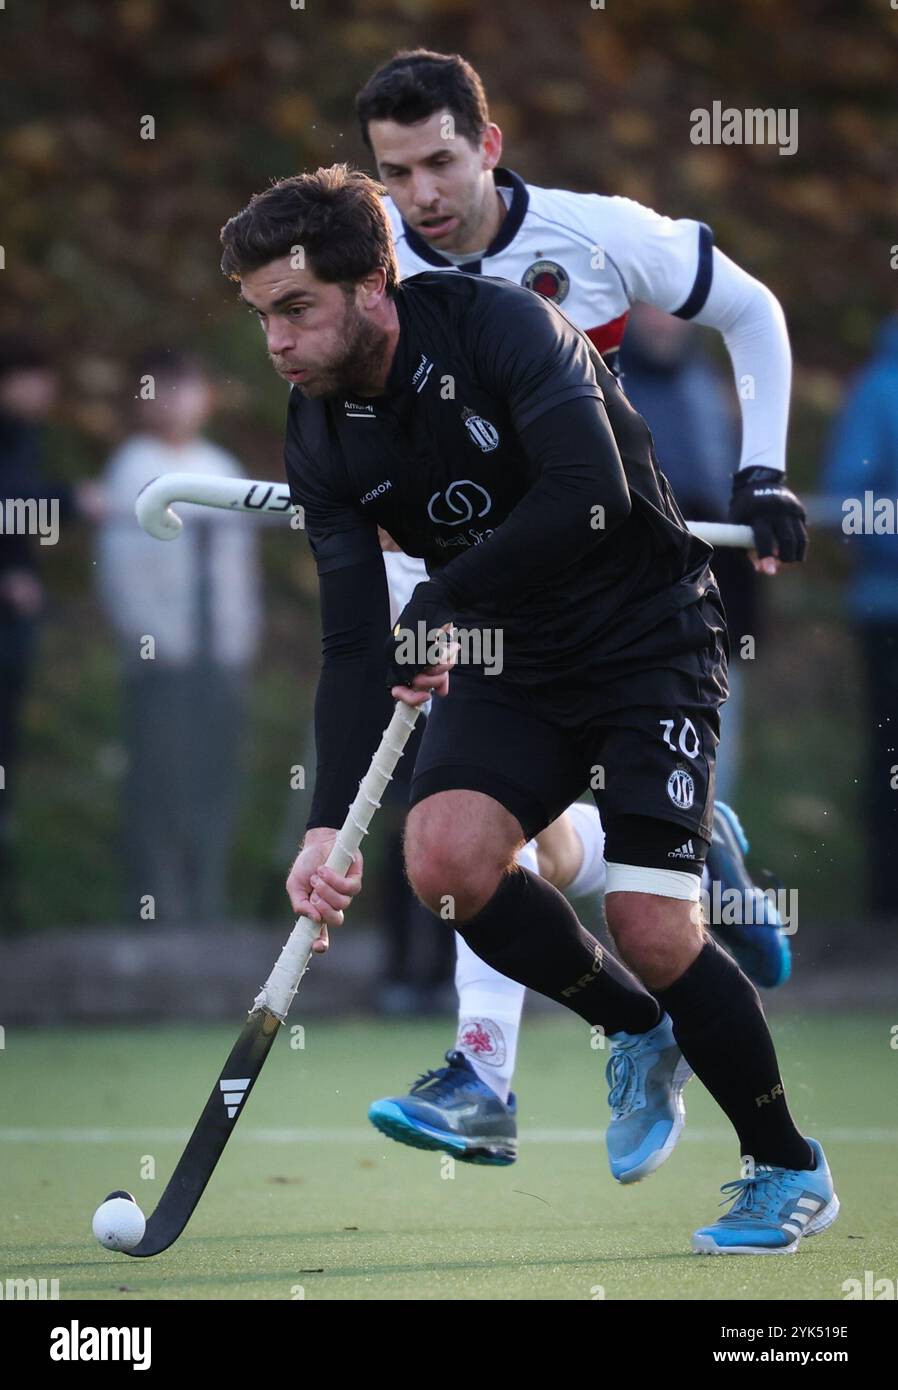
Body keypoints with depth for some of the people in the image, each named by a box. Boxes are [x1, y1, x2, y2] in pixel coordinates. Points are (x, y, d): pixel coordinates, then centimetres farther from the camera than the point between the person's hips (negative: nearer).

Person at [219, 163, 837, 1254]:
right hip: (511, 661, 5)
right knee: (444, 856, -21)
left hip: (649, 636, -5)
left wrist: (442, 600, -24)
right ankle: (641, 1033, 7)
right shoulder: (321, 439, -5)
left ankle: (790, 1170, 7)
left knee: (649, 926, -17)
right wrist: (328, 823, -21)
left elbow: (590, 492, -34)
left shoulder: (501, 324, -22)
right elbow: (356, 648, -8)